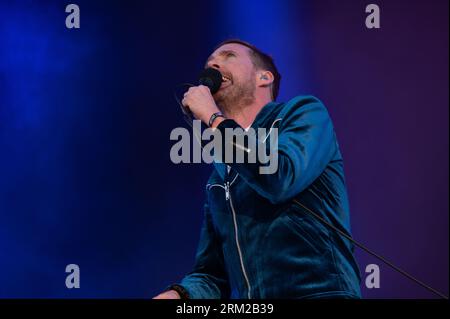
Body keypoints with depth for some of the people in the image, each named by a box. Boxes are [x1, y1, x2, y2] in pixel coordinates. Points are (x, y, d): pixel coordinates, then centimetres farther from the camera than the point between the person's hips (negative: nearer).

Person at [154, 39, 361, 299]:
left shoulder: (304, 112, 5)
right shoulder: (219, 177, 18)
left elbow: (280, 179, -14)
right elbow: (212, 272, 18)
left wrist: (214, 118, -3)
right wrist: (177, 293, -3)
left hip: (318, 291, -4)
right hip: (245, 296, 5)